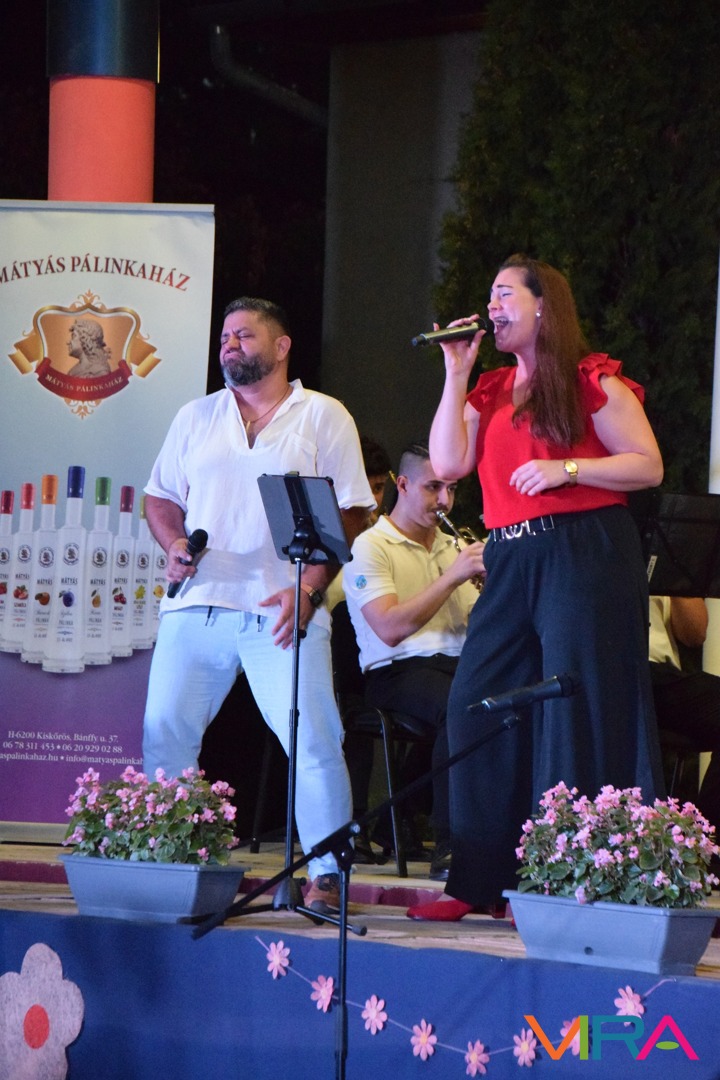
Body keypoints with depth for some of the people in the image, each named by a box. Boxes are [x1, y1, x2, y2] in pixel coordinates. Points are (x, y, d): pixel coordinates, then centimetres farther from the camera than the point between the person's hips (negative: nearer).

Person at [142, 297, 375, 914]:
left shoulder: (324, 417, 5)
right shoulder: (196, 418, 18)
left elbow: (350, 513, 0)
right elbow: (161, 499, 21)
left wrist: (309, 588, -11)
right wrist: (175, 545, -2)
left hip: (282, 610, -4)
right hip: (196, 605, 4)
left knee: (313, 740, -12)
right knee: (164, 733, -2)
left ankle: (327, 875, -6)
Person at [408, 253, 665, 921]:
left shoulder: (592, 381, 0)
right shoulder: (490, 393, 18)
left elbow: (648, 466, -4)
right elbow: (447, 464, 5)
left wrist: (566, 469, -15)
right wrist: (456, 374, 4)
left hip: (584, 557, -7)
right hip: (510, 562, 7)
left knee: (577, 715, -7)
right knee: (476, 709, 2)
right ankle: (478, 880, 9)